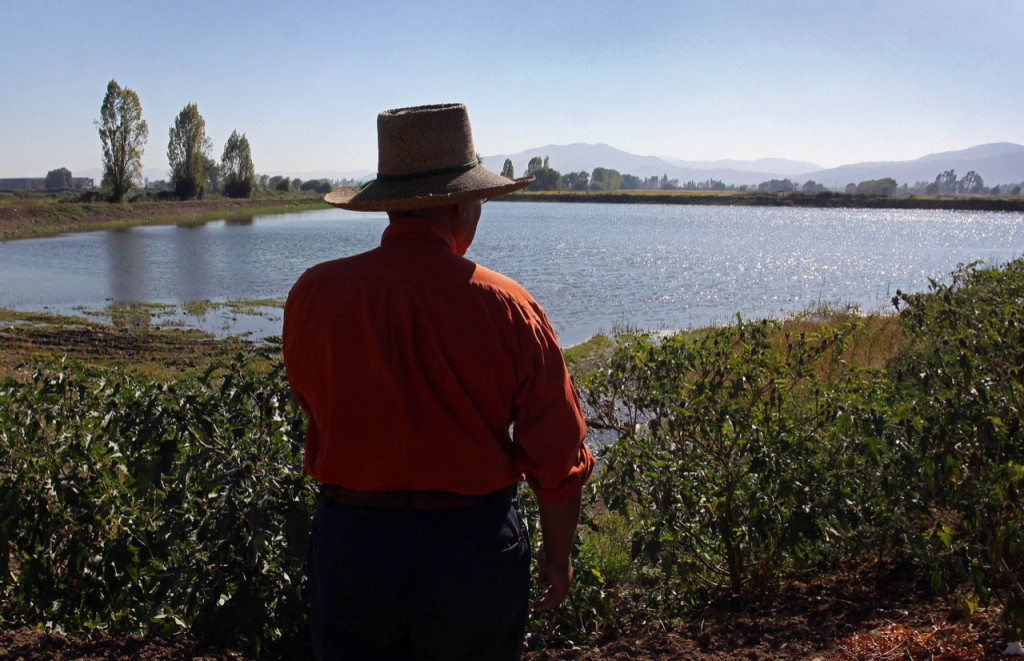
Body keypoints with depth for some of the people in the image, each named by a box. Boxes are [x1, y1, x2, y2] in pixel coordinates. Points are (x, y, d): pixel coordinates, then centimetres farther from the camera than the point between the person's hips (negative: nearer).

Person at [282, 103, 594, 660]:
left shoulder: (314, 294, -9)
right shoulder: (507, 307, -14)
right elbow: (558, 455, -8)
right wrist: (557, 556, 6)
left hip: (350, 547, 2)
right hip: (474, 550, -1)